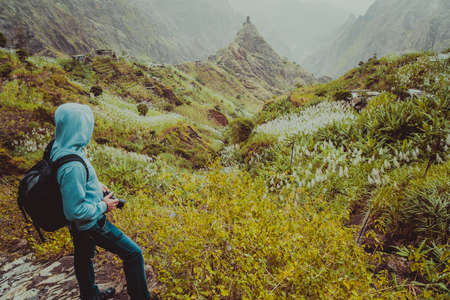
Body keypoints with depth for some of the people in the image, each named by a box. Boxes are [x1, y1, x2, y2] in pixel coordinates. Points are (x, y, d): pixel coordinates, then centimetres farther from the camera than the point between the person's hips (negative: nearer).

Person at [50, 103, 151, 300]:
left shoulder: (58, 148, -7)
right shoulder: (72, 166, -37)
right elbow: (75, 210, -31)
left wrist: (95, 185, 7)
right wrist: (103, 206, -17)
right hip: (90, 224, -10)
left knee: (84, 258, 29)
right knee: (133, 254, 6)